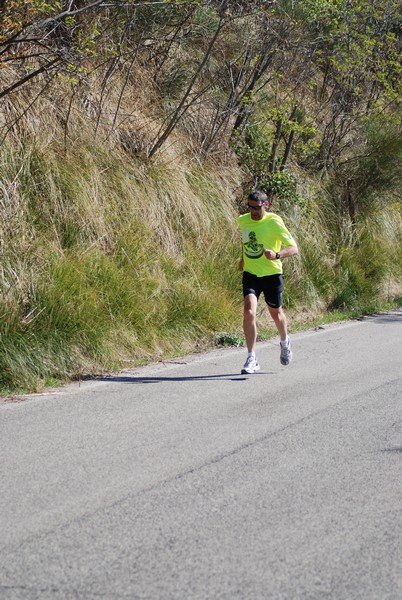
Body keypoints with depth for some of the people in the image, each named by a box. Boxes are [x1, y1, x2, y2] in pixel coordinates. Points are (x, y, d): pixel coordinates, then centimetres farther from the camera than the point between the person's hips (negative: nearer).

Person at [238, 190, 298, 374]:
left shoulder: (274, 222, -16)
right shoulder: (243, 220, -1)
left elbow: (293, 248, -19)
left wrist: (277, 255, -37)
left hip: (272, 274, -2)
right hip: (250, 274, 3)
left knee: (275, 313, 14)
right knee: (249, 312, -17)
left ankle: (285, 342, 48)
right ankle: (251, 360, -13)